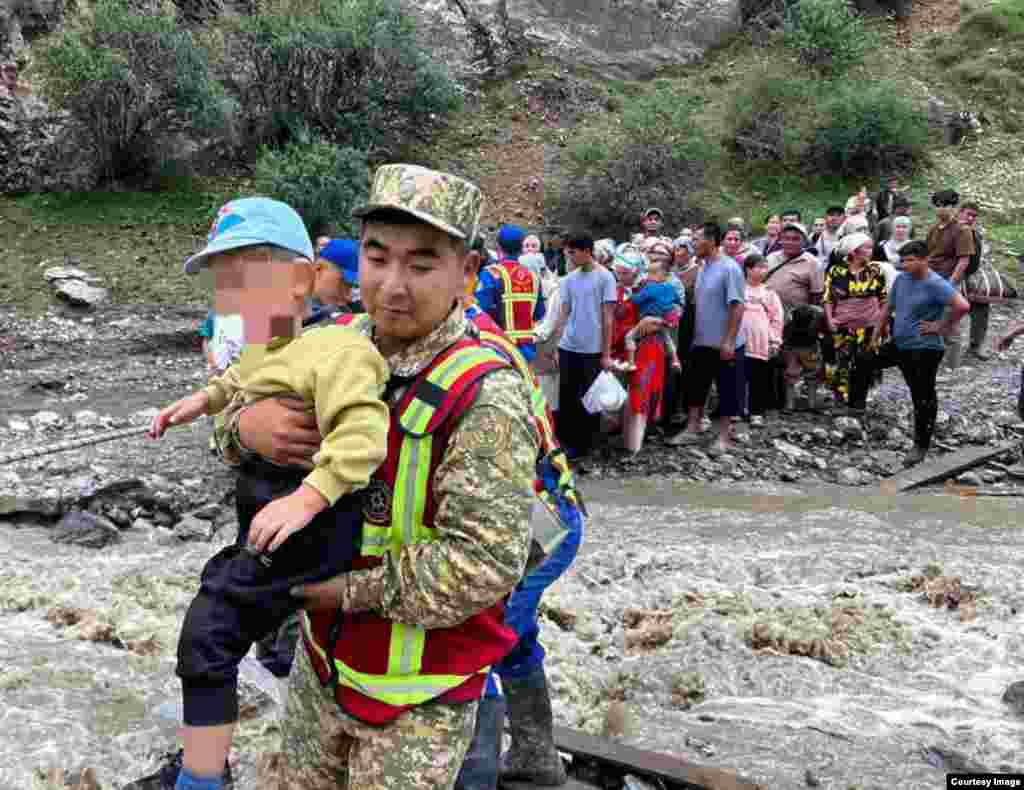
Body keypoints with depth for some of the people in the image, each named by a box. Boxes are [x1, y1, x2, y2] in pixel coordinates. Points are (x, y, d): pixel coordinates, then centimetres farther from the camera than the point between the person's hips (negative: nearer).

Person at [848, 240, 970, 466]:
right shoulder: (901, 279, 6)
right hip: (898, 344, 8)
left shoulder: (935, 284, -18)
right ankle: (856, 404, 25)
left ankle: (921, 447, 12)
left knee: (922, 397, 1)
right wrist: (879, 335, 19)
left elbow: (962, 306, -29)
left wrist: (942, 328, -19)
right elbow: (889, 308, 18)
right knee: (863, 363, 10)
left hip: (924, 349, -8)